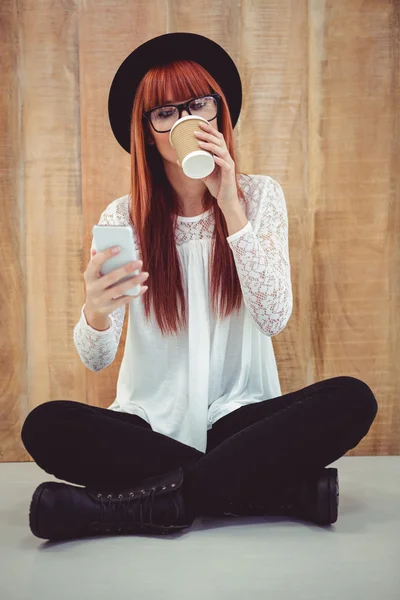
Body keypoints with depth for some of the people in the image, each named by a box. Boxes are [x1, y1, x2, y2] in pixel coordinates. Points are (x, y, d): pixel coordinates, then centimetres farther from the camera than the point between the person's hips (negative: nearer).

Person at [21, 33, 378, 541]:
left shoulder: (260, 196, 2)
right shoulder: (123, 218, 0)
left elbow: (274, 319, -12)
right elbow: (95, 360, -9)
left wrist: (231, 207, -17)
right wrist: (96, 314, -34)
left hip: (240, 415, 0)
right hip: (150, 424, 0)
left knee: (352, 400, -27)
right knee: (46, 426, -28)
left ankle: (136, 504, -24)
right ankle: (291, 490, -24)